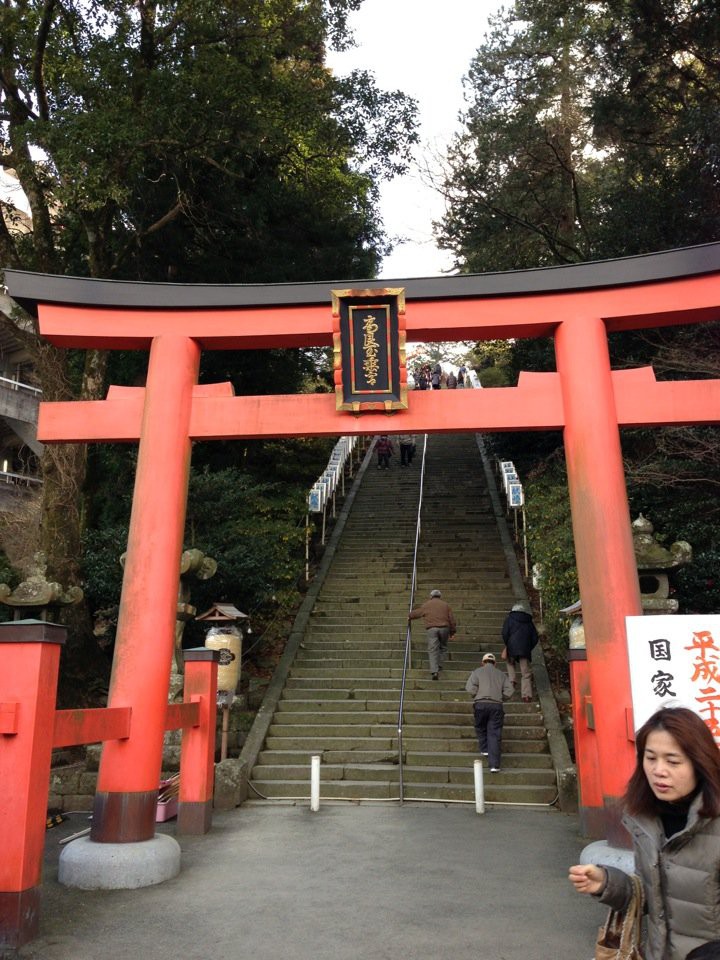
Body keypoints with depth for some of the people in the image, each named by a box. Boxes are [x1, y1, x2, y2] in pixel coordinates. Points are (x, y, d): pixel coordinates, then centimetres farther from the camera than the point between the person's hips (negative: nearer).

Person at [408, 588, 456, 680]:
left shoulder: (426, 605, 13)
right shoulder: (445, 605, 15)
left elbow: (416, 613, 22)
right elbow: (452, 619, 12)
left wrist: (409, 617, 42)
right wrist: (452, 631, 19)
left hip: (431, 628, -1)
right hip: (444, 628, 1)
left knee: (433, 650, -3)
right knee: (443, 647, 21)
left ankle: (434, 671, -13)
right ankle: (440, 665, 14)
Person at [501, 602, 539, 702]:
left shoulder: (510, 619, 10)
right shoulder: (529, 622, 19)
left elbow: (505, 633, -2)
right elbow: (535, 638, 15)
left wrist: (507, 646, 8)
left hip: (512, 648, -2)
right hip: (525, 650, 2)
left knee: (510, 663, 27)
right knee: (526, 673, 2)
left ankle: (511, 680, 8)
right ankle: (526, 695, -6)